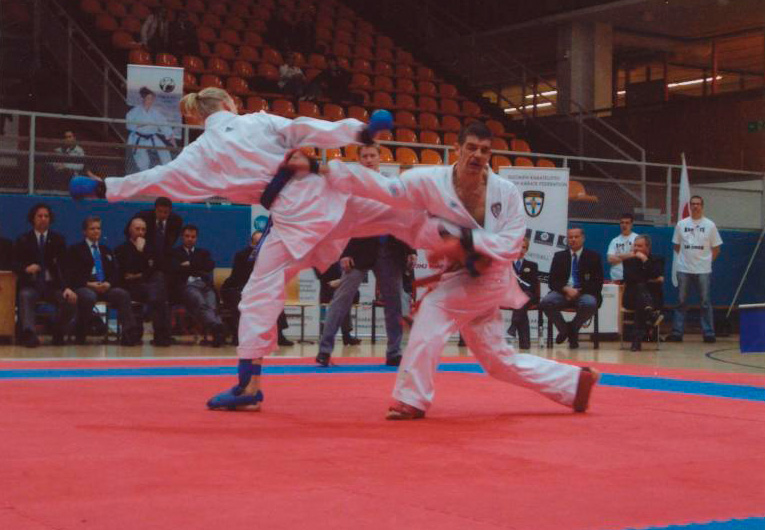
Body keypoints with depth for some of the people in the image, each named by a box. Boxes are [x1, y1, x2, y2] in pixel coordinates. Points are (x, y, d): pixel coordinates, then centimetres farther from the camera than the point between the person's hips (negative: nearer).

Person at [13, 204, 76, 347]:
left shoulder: (58, 240, 11)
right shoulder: (23, 241, 10)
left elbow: (65, 265, 1)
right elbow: (14, 265, 3)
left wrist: (67, 287, -17)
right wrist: (26, 268, -22)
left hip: (53, 285, 1)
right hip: (31, 285, -1)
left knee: (70, 300, -29)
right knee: (25, 296, -36)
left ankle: (58, 333, -9)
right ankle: (29, 333, -50)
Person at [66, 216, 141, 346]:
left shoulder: (106, 251, 27)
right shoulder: (75, 250, 13)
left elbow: (115, 273, 17)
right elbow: (71, 275, 0)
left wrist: (108, 283, -7)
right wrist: (89, 284, -15)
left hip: (105, 287, 4)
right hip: (84, 287, -4)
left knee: (123, 294, -28)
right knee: (89, 297, -40)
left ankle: (130, 334, -37)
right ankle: (80, 336, -21)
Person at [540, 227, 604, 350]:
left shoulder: (593, 257, 10)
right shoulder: (559, 256, 16)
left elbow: (597, 283, 2)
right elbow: (552, 281, 8)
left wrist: (579, 291, -13)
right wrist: (566, 289, -13)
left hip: (584, 293, -2)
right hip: (562, 292, 2)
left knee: (590, 304, -38)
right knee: (545, 302, -30)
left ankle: (573, 328, -5)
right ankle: (563, 329, -2)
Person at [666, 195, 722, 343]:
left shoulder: (710, 225, 3)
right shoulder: (681, 224, 7)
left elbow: (716, 249, 7)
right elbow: (676, 246, 14)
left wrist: (707, 260, 1)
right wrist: (685, 258, 5)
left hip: (703, 270, -2)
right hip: (684, 270, 2)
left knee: (705, 302, 0)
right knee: (681, 302, 4)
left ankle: (708, 334, 3)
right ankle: (677, 333, 7)